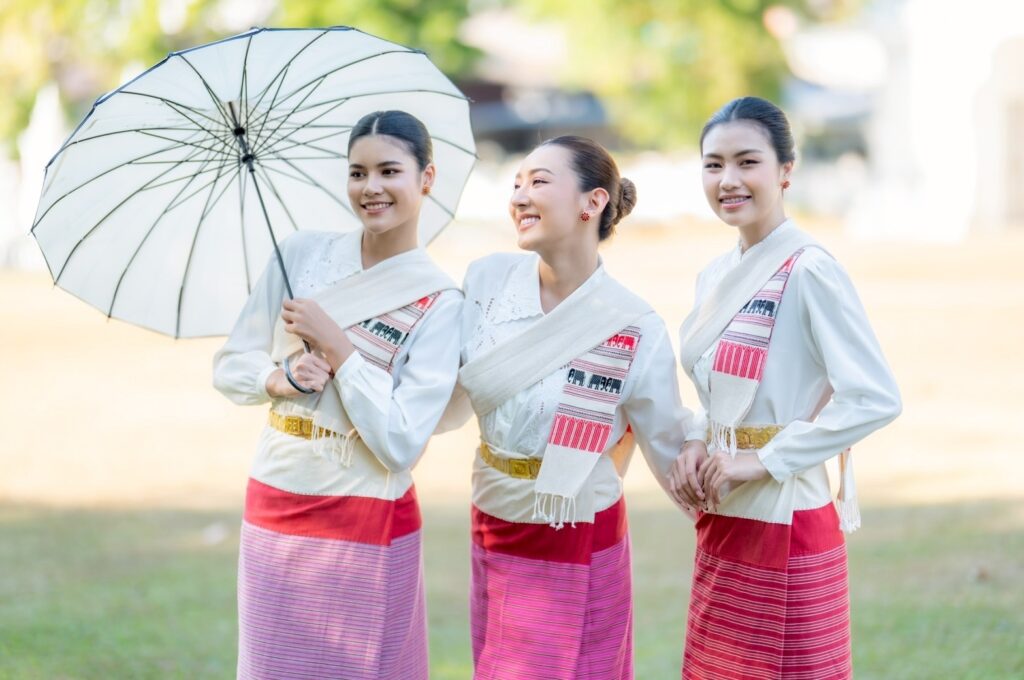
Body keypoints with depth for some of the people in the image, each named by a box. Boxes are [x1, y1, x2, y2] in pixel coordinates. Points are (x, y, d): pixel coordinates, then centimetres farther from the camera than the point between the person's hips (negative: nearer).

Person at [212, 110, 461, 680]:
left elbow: (401, 445, -16)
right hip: (274, 507, 4)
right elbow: (229, 367, 8)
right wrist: (282, 377, -12)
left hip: (368, 525, -4)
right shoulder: (302, 254, 2)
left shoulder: (439, 302, -9)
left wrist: (335, 344, -17)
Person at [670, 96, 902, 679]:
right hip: (723, 523, 8)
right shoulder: (717, 276, 10)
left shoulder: (810, 271, -15)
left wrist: (760, 460, -19)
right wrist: (695, 451, 0)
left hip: (787, 523, -8)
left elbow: (875, 399, -23)